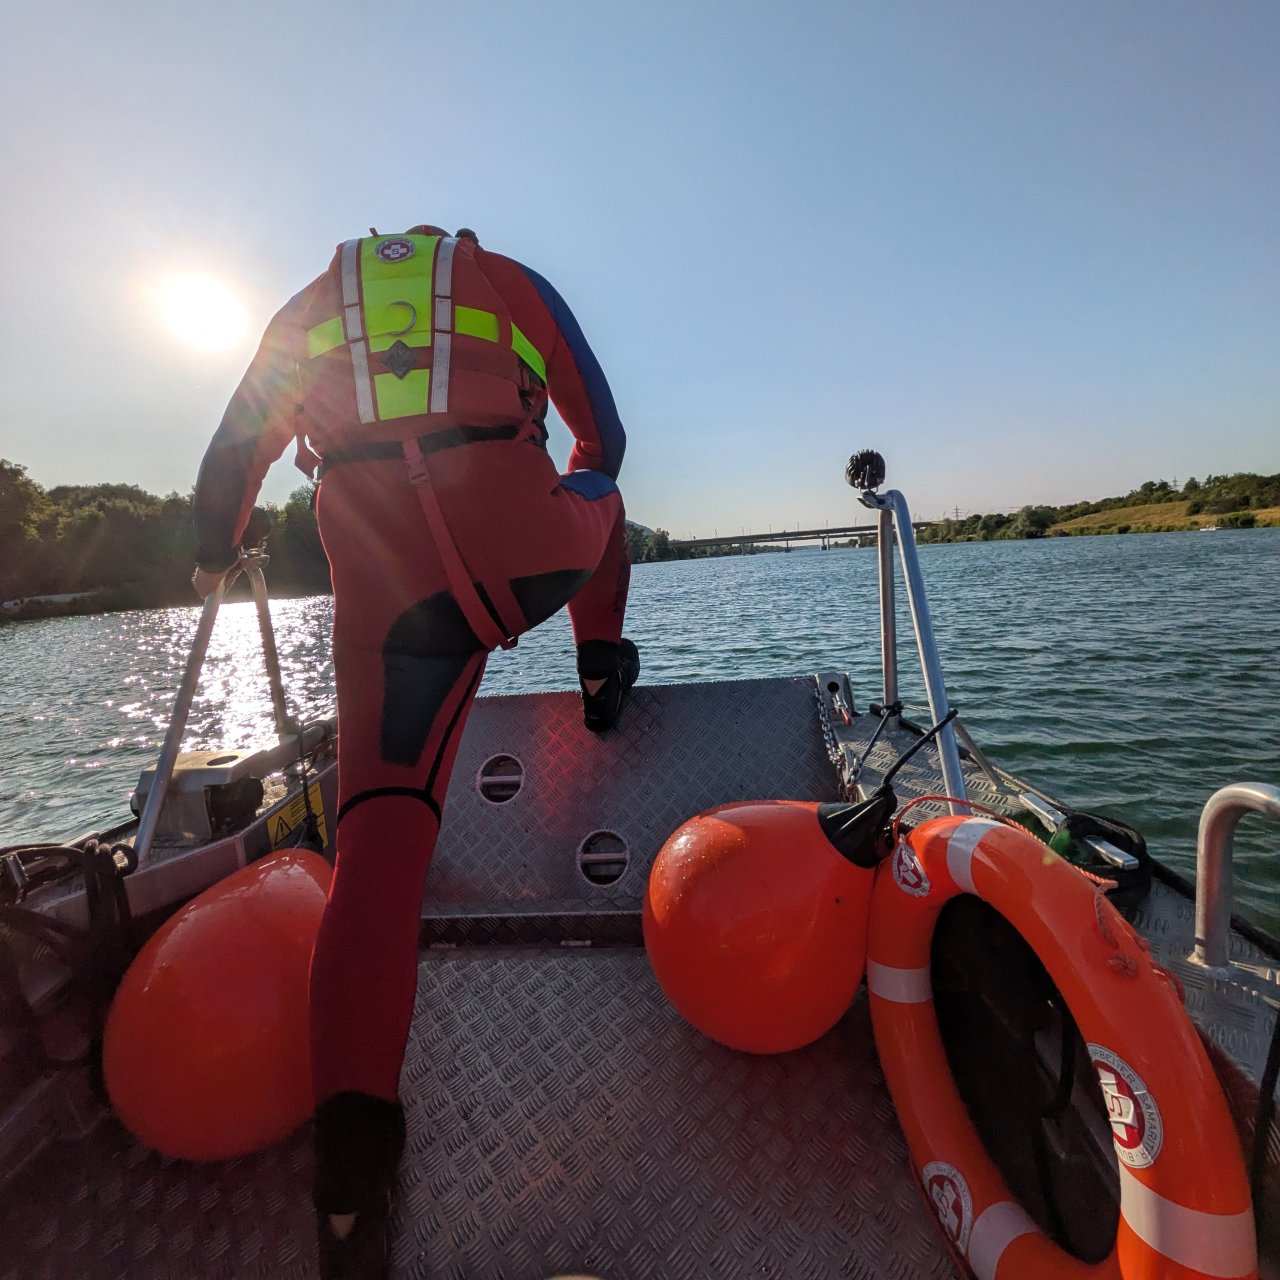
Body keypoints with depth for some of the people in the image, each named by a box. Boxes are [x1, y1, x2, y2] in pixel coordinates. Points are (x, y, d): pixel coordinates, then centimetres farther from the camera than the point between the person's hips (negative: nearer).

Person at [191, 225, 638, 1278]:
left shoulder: (314, 300, 33)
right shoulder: (508, 278, 29)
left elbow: (236, 450, 29)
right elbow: (603, 435, 24)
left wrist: (215, 554, 45)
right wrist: (578, 496, 43)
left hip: (382, 576, 1)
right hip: (528, 547, 0)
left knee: (381, 831, 0)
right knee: (599, 498, 35)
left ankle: (352, 1150, -5)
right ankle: (602, 668, 31)